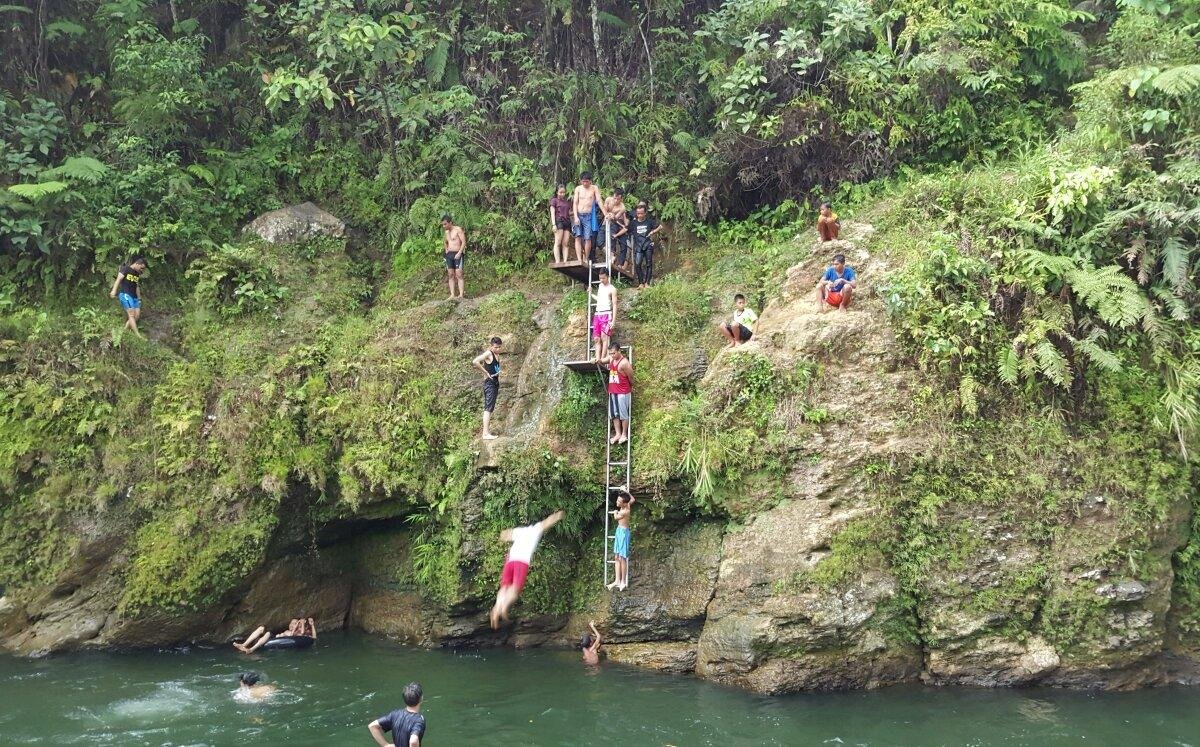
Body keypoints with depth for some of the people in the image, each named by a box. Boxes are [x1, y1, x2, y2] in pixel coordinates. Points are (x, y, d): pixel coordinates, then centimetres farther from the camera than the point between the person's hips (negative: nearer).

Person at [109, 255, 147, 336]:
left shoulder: (137, 274, 17)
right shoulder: (126, 269, -5)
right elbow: (118, 279, -13)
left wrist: (139, 298, 23)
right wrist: (114, 291, -24)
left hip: (133, 296, 8)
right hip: (125, 294, -8)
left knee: (137, 315, 0)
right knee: (131, 314, -14)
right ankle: (138, 335, -20)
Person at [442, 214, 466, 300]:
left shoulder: (458, 229, -7)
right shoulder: (446, 232, 15)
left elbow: (464, 242, -11)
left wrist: (459, 253, -18)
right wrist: (446, 251, 17)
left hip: (457, 254, -7)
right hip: (449, 254, 7)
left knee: (458, 274, -11)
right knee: (450, 275, 1)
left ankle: (461, 294, -13)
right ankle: (452, 295, 1)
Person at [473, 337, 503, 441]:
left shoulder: (497, 355, 14)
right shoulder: (488, 354, -12)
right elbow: (476, 362, -27)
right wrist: (486, 373, -19)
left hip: (495, 383, 9)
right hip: (489, 383, -9)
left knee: (490, 408, 13)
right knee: (488, 408, -12)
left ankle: (487, 431, 18)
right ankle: (485, 433, -16)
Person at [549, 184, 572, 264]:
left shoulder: (567, 201, 22)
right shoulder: (554, 200, 8)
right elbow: (552, 213, 0)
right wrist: (553, 224, -10)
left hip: (567, 222, 5)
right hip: (558, 221, -5)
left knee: (566, 243, -5)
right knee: (558, 243, -11)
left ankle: (565, 261, -10)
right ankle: (557, 262, -17)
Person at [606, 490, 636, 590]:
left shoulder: (624, 511, -24)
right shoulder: (627, 505, -1)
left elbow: (616, 517, -2)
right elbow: (632, 499, 23)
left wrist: (615, 512, 17)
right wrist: (626, 492, 27)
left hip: (623, 533, -9)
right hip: (619, 531, 9)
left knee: (622, 558, -4)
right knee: (617, 557, 10)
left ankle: (623, 582, 2)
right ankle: (617, 580, 13)